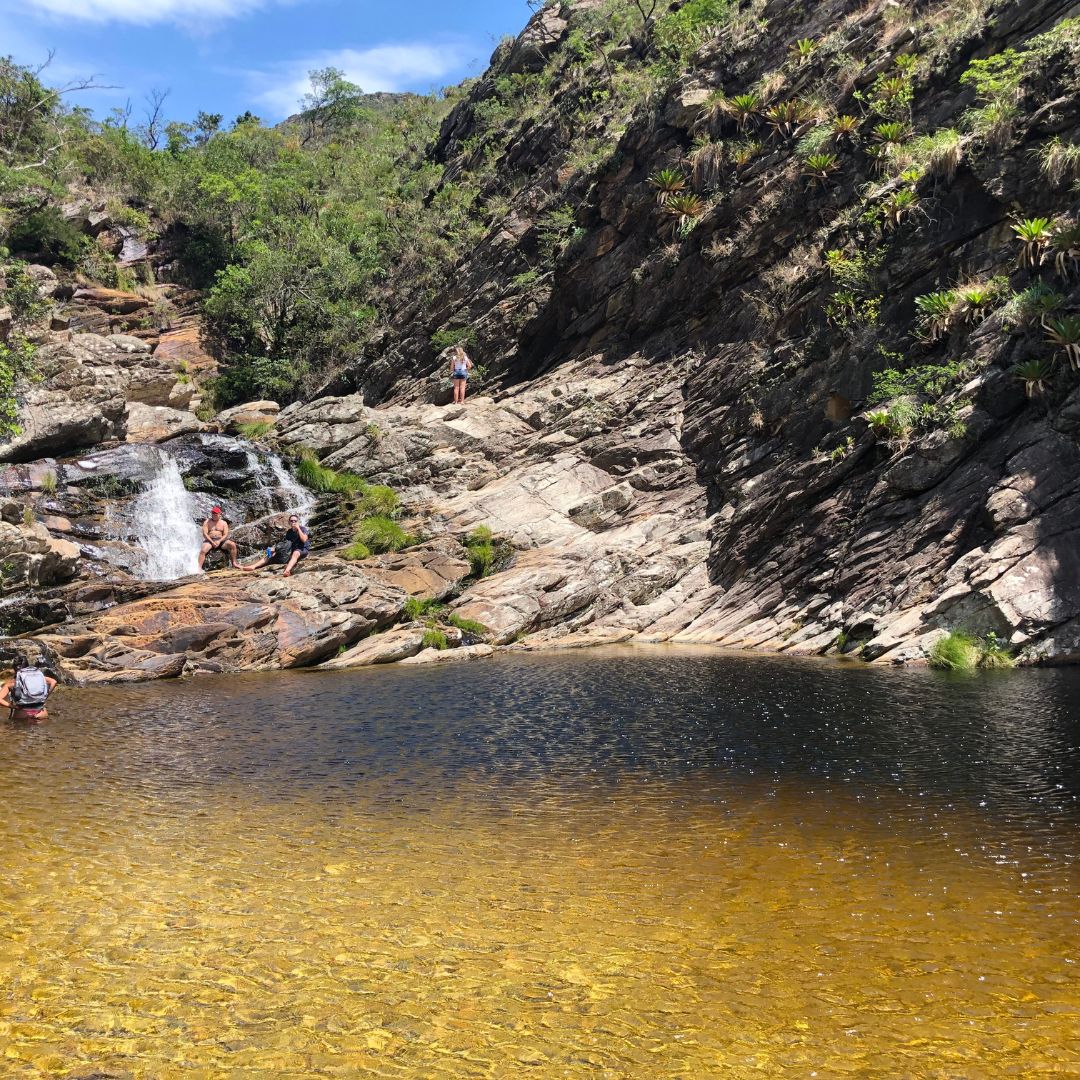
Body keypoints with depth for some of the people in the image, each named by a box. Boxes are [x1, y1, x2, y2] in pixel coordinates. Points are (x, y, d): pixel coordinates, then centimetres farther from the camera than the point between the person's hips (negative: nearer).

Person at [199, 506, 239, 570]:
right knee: (203, 550, -32)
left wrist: (219, 541, -17)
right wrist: (212, 542, -18)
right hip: (210, 541, -2)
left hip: (220, 540, 2)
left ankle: (233, 563, -17)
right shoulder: (207, 522, 8)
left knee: (232, 544, -24)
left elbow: (225, 535, 2)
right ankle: (199, 567, -38)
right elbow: (205, 534, -3)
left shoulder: (224, 523, 13)